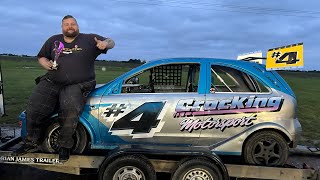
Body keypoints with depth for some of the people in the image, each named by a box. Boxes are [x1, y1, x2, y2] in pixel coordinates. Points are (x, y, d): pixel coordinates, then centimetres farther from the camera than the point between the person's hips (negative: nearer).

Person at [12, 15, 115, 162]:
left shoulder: (89, 39, 10)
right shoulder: (53, 40, 21)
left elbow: (111, 42, 8)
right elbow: (41, 57, 26)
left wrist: (105, 43, -17)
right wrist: (46, 64, 2)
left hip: (77, 85, -4)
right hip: (51, 82, 4)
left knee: (70, 111, -30)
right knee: (34, 108, -12)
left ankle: (64, 146, -11)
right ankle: (32, 142, 8)